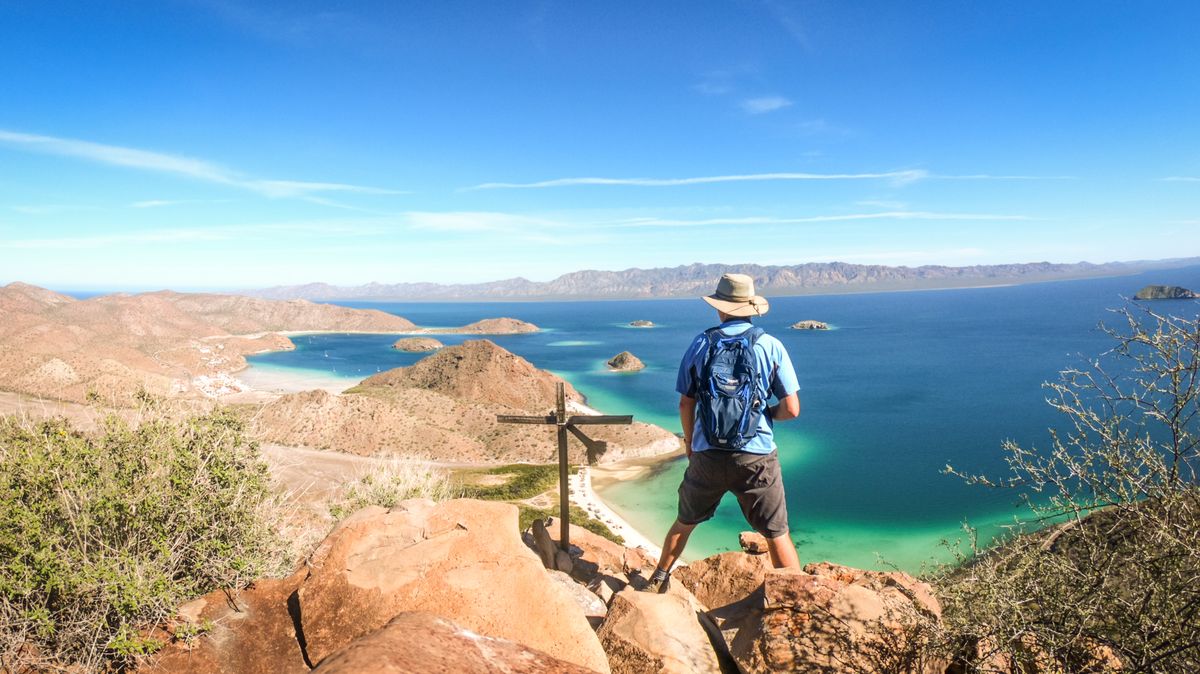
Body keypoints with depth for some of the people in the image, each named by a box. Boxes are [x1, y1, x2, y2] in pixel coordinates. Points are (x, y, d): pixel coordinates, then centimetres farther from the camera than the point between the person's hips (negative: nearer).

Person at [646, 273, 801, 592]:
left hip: (707, 455, 2)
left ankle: (658, 581, 37)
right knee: (778, 535, 9)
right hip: (756, 457, -2)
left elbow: (685, 404, 3)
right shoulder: (770, 346, -4)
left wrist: (689, 440, 20)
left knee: (684, 523, 22)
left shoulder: (701, 344, -1)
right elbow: (791, 409, -7)